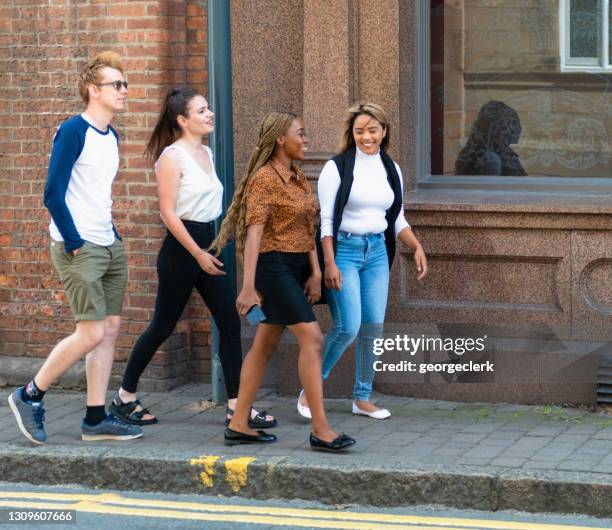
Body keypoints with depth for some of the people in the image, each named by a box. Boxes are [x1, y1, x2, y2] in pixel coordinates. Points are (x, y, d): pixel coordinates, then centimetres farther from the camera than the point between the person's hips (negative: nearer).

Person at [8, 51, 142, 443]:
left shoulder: (111, 136, 13)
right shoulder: (73, 132, -12)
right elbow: (54, 194, -15)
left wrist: (114, 235, 12)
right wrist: (74, 244, -15)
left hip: (109, 247, 9)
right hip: (79, 249, -9)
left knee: (110, 328, 5)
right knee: (92, 333, -11)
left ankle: (96, 419, 10)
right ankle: (30, 396, 4)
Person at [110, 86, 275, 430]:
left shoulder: (206, 153, 12)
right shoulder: (172, 156, -12)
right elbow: (168, 212, -17)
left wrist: (211, 250, 18)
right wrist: (198, 254, -19)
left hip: (208, 243, 8)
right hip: (181, 248, -8)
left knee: (230, 322, -1)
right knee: (164, 326, 2)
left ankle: (236, 405, 0)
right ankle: (126, 396, 17)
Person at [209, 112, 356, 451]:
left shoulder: (298, 177, 13)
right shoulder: (264, 179, -14)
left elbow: (307, 229, 13)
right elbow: (254, 233, -19)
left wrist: (315, 272, 4)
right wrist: (248, 287, -24)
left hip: (297, 267, 9)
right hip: (274, 266, -9)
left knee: (265, 345, 10)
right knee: (312, 339, -15)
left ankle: (238, 425, 16)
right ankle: (320, 430, -14)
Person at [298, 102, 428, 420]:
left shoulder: (390, 169, 9)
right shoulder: (338, 167, -7)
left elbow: (397, 219, 16)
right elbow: (326, 219, -10)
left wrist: (417, 247, 2)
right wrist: (330, 263, -17)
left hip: (377, 251, 5)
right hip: (344, 249, -5)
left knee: (374, 327, 4)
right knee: (348, 327, -13)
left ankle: (362, 398, 16)